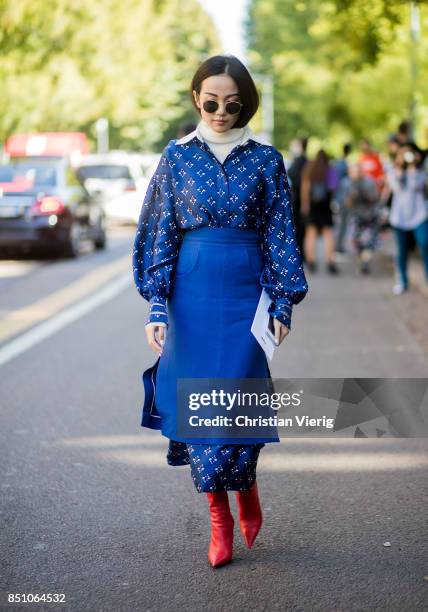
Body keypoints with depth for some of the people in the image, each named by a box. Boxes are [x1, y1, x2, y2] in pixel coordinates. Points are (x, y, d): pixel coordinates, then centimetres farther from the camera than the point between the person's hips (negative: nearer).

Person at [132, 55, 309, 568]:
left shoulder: (266, 159, 4)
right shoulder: (178, 155, 5)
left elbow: (280, 234, 5)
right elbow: (161, 232, 4)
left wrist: (282, 303, -1)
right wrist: (156, 304, -3)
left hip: (246, 290, -1)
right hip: (192, 290, 1)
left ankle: (246, 487, 24)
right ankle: (219, 518, 14)